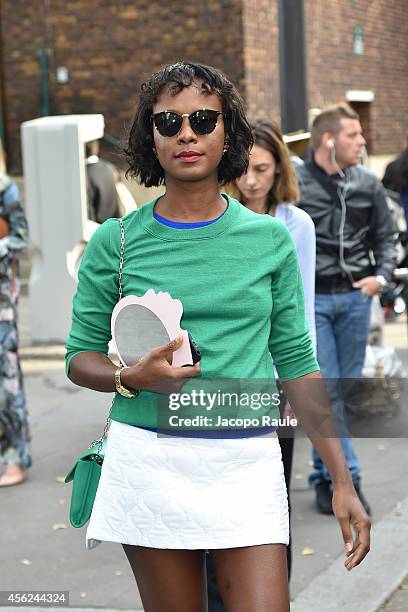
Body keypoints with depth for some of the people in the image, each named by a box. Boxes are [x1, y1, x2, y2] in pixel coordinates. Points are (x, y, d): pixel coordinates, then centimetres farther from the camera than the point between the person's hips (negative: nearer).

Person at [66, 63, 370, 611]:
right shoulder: (115, 242, 2)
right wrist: (134, 377, -14)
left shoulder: (269, 239, 5)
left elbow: (296, 365, 8)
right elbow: (80, 357, 8)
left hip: (247, 464, 1)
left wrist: (343, 481, 4)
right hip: (149, 460, 0)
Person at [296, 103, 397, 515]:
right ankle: (345, 477, -6)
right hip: (311, 299, -4)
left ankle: (325, 477, 20)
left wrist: (382, 275, 1)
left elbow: (385, 236, 16)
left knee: (347, 391, 8)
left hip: (355, 297, 4)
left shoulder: (367, 184, 9)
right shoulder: (295, 184, -4)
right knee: (325, 391, -8)